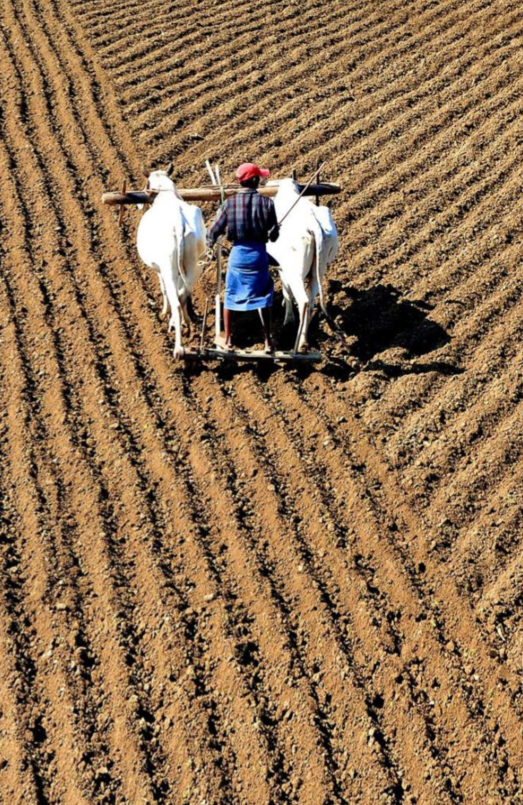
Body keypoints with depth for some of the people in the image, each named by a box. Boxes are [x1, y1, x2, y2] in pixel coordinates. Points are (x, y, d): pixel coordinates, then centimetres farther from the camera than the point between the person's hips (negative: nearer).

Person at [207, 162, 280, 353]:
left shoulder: (229, 202, -6)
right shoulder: (266, 202, -8)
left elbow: (215, 230, -2)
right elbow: (274, 234, -7)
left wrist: (210, 242, 19)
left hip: (237, 253, 0)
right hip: (259, 254, 0)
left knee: (230, 296, 15)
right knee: (262, 297, 12)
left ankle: (228, 340, 19)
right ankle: (268, 341, 14)